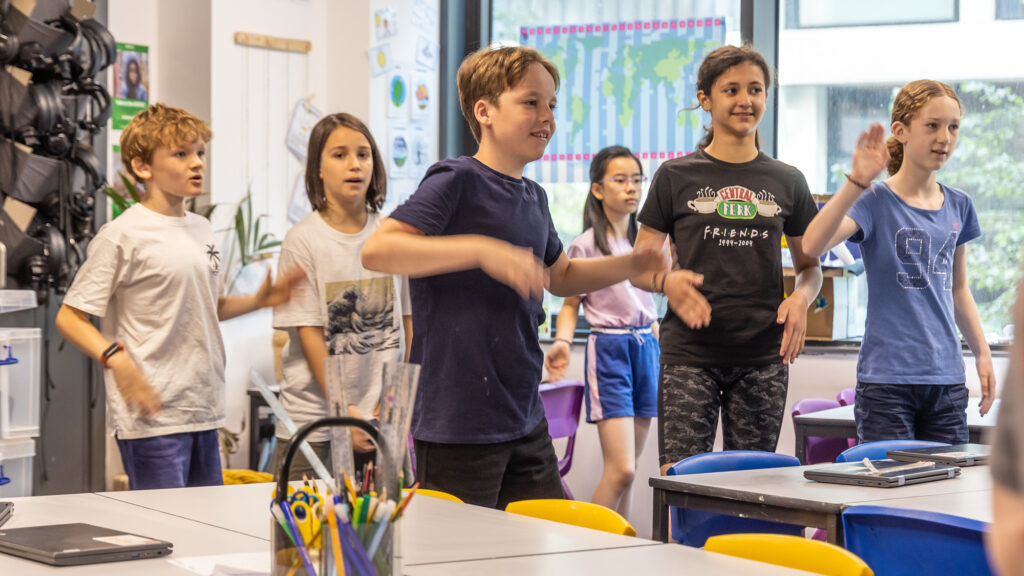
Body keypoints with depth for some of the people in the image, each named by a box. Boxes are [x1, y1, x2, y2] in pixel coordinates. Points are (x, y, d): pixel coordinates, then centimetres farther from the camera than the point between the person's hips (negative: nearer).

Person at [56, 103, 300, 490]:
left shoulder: (202, 230, 14)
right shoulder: (121, 236, -9)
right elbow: (70, 317, -10)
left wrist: (258, 300, 11)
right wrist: (115, 358, -25)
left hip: (205, 414, 8)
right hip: (151, 417, -8)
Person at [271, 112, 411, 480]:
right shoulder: (303, 240, -5)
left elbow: (408, 319, 11)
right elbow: (309, 333, -7)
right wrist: (344, 412, -12)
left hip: (384, 420, 3)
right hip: (314, 417, -3)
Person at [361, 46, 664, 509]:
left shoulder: (533, 197, 13)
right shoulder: (456, 182, -11)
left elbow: (559, 277, 30)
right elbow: (376, 250, -24)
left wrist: (632, 265, 15)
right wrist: (481, 250, -30)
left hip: (527, 421, 8)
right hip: (459, 428, -8)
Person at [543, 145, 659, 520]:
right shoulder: (586, 246, -5)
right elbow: (571, 305, 1)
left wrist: (661, 350, 17)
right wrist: (562, 342, -17)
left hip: (646, 348, 6)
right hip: (608, 349, -6)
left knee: (626, 468, 8)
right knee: (621, 470, -14)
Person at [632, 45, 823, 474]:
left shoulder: (787, 182, 10)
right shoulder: (675, 177, 4)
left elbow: (809, 266, 18)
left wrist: (801, 298, -4)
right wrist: (666, 281, -18)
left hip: (763, 357, 2)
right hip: (690, 353, -2)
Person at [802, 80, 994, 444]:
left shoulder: (958, 206, 11)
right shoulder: (875, 201, -6)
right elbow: (812, 246, -24)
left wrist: (982, 353, 16)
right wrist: (857, 182, -32)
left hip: (947, 378, 5)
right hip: (886, 378, -5)